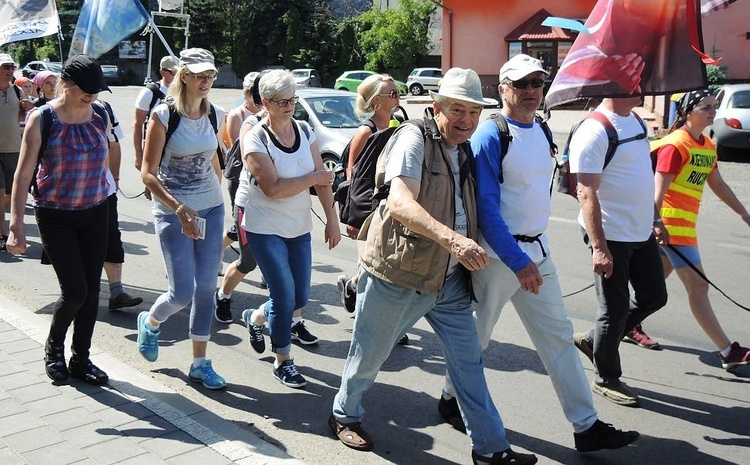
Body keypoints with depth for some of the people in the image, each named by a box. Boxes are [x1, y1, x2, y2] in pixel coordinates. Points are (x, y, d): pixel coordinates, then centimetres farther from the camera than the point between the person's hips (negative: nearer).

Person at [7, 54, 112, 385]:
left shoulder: (99, 117, 2)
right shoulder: (42, 119, -11)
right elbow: (24, 173, -11)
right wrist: (16, 225, -15)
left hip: (94, 213, 4)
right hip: (55, 216, -4)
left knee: (91, 291, 5)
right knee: (75, 291, -9)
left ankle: (80, 360, 22)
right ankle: (53, 348, 21)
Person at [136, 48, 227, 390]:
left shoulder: (214, 114, 3)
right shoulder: (164, 115, -12)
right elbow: (147, 174, -13)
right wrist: (179, 208, -24)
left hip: (211, 208, 5)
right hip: (172, 211, -4)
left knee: (206, 288, 6)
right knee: (183, 292, -4)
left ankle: (200, 363, 20)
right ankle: (149, 323, 31)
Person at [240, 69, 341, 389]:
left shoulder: (304, 131, 3)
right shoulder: (256, 140, -14)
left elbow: (322, 178, 2)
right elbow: (272, 188, -23)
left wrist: (331, 218, -4)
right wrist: (312, 179, -14)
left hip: (299, 228, 6)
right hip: (265, 229, -6)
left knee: (300, 298, 9)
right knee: (285, 295, -6)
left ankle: (255, 318, 39)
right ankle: (282, 362, 16)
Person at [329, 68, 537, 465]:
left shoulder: (464, 149, 10)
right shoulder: (414, 138, -16)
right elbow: (400, 202, -33)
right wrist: (453, 239, -46)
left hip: (449, 277, 7)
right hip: (397, 273, -6)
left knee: (469, 360, 7)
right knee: (370, 354, 12)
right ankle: (345, 415, 37)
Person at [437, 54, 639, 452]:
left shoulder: (541, 131, 9)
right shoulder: (490, 135, -15)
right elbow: (485, 206, -20)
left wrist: (532, 251, 19)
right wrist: (518, 262, -23)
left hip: (536, 248, 8)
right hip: (498, 252, -7)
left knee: (558, 336, 8)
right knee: (476, 334, 9)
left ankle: (586, 426, 15)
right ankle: (450, 398, 33)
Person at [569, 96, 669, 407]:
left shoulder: (636, 121, 10)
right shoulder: (594, 131, -19)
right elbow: (587, 193, -22)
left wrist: (656, 219, 19)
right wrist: (599, 247, -25)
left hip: (642, 233, 9)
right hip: (612, 237, -9)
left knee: (654, 297, 16)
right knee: (615, 309, 4)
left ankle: (593, 340, 32)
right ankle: (606, 379, 24)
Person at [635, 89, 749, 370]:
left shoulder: (708, 146, 13)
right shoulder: (676, 145, -15)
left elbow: (717, 184, 23)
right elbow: (659, 190, -20)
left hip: (686, 222, 9)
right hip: (671, 223, -9)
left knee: (659, 277, 17)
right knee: (698, 286, -7)